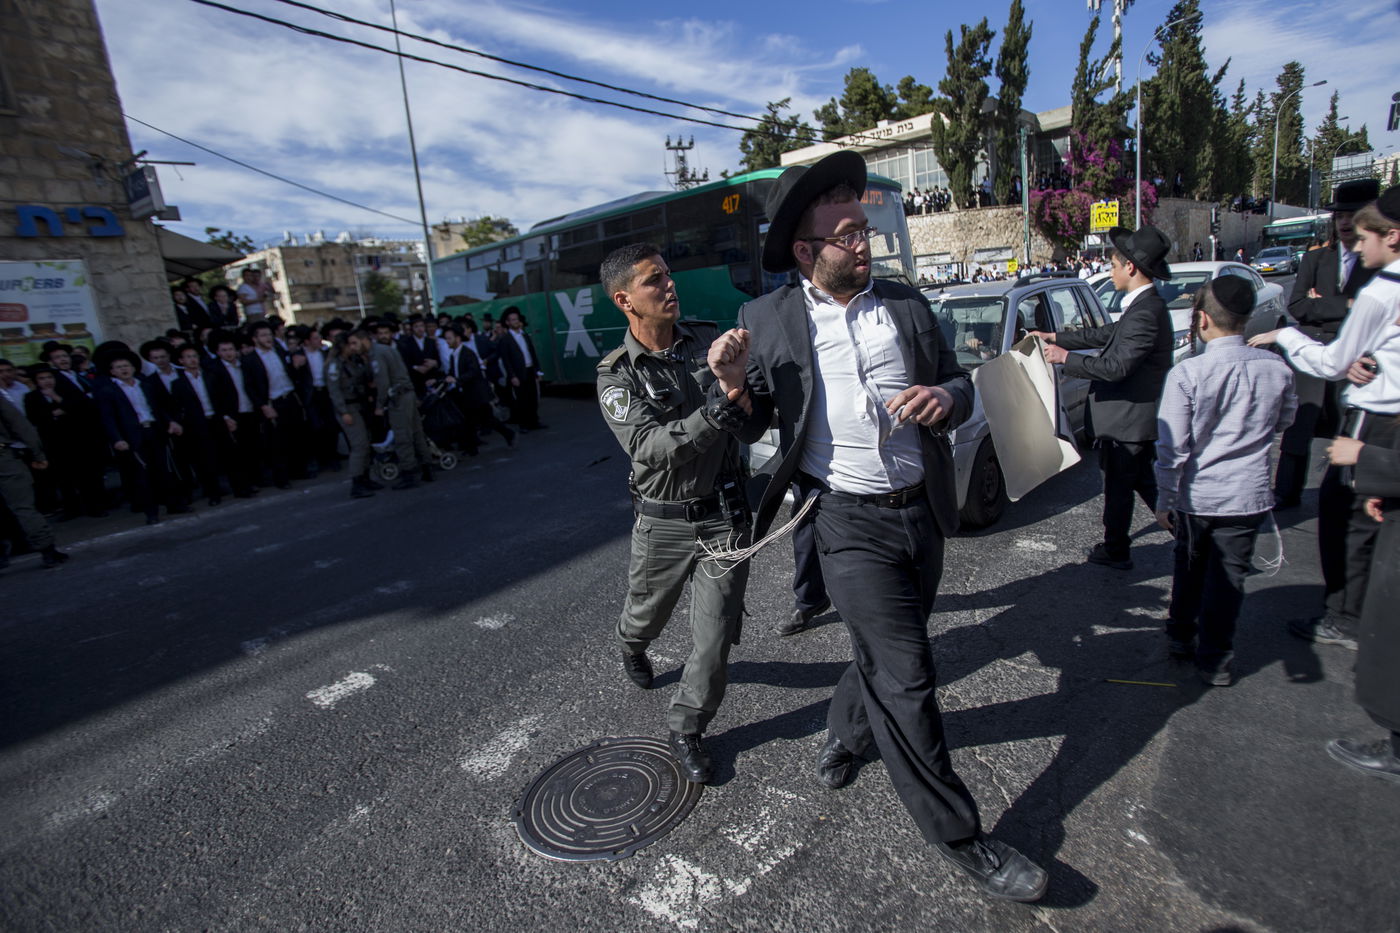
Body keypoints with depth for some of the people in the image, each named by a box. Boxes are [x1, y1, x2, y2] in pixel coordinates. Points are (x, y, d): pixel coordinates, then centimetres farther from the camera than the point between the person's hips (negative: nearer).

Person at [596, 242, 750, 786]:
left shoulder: (711, 340, -2)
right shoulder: (616, 376, -10)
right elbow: (651, 447, -25)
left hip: (724, 515, 1)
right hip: (664, 521, -1)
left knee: (715, 632, 2)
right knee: (647, 611, 23)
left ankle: (686, 729, 26)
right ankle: (631, 646, 61)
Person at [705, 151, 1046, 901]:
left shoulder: (906, 304, 3)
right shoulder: (767, 319, -5)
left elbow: (960, 386, 10)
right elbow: (751, 426, 0)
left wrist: (945, 397, -14)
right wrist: (733, 387, -22)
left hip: (922, 510, 5)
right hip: (850, 522, -4)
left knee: (884, 653, 22)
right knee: (906, 678, 0)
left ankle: (845, 734, 52)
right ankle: (959, 837, 20)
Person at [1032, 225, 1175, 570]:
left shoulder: (1146, 312, -24)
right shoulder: (1144, 306, 8)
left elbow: (1116, 366, -27)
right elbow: (1106, 334, 20)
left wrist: (1066, 357, -17)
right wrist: (1055, 337, 23)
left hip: (1130, 416, -10)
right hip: (1134, 413, 10)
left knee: (1118, 486, 6)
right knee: (1143, 481, 22)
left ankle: (1115, 551, 21)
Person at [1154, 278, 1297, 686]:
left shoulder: (1187, 373, -16)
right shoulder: (1276, 368, -5)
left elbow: (1172, 447, -13)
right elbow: (1285, 421, 14)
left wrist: (1164, 500, -5)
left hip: (1197, 495, -2)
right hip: (1249, 495, 2)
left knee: (1189, 568, 19)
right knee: (1229, 577, 12)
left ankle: (1181, 639, 35)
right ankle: (1214, 660, 22)